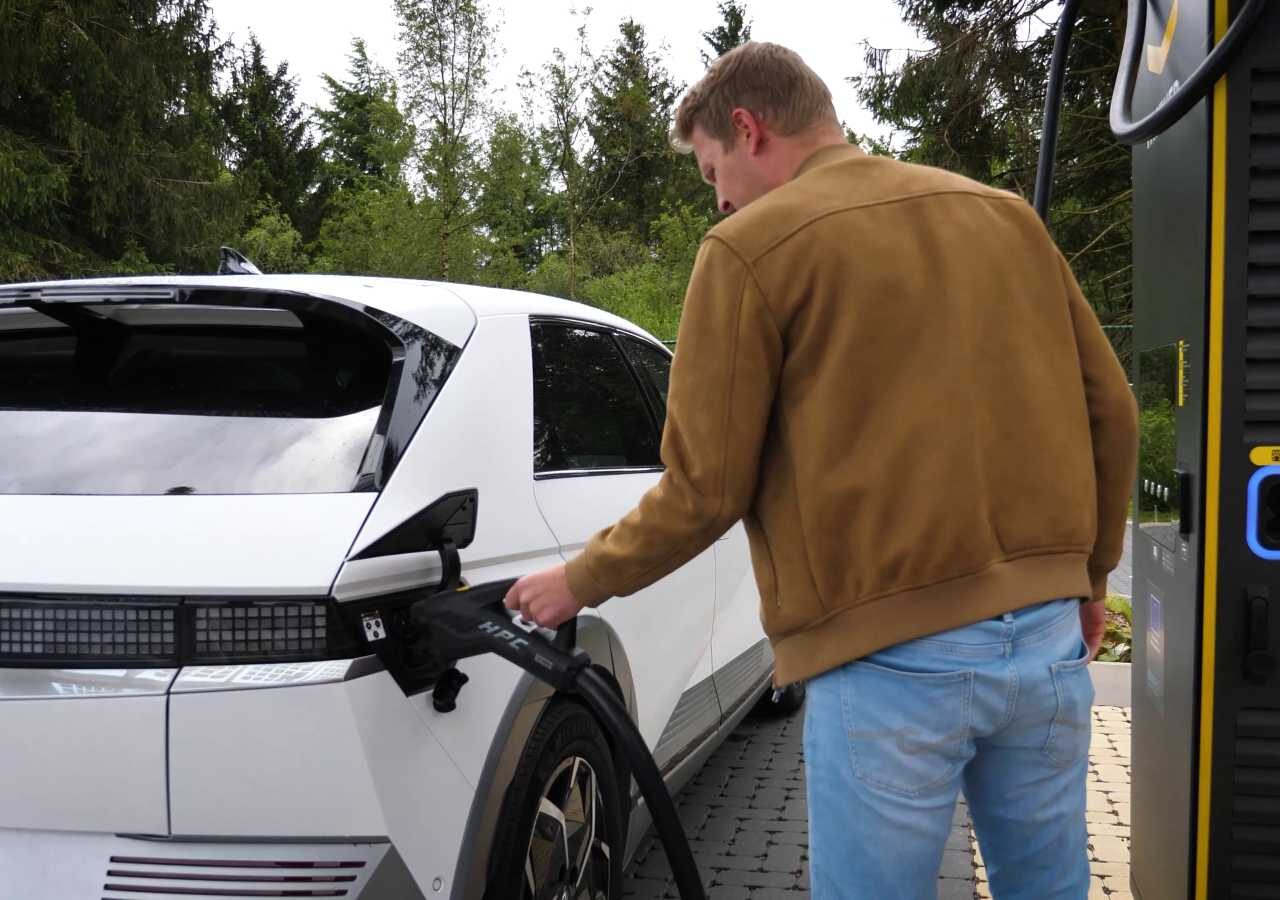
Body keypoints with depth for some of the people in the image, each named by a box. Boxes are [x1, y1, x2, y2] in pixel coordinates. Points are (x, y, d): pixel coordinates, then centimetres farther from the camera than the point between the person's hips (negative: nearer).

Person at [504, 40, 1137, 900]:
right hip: (1047, 633, 6)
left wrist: (581, 581, 10)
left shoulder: (753, 247, -6)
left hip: (892, 656, -5)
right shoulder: (1004, 215, 11)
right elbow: (1110, 411, 12)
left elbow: (706, 487, -5)